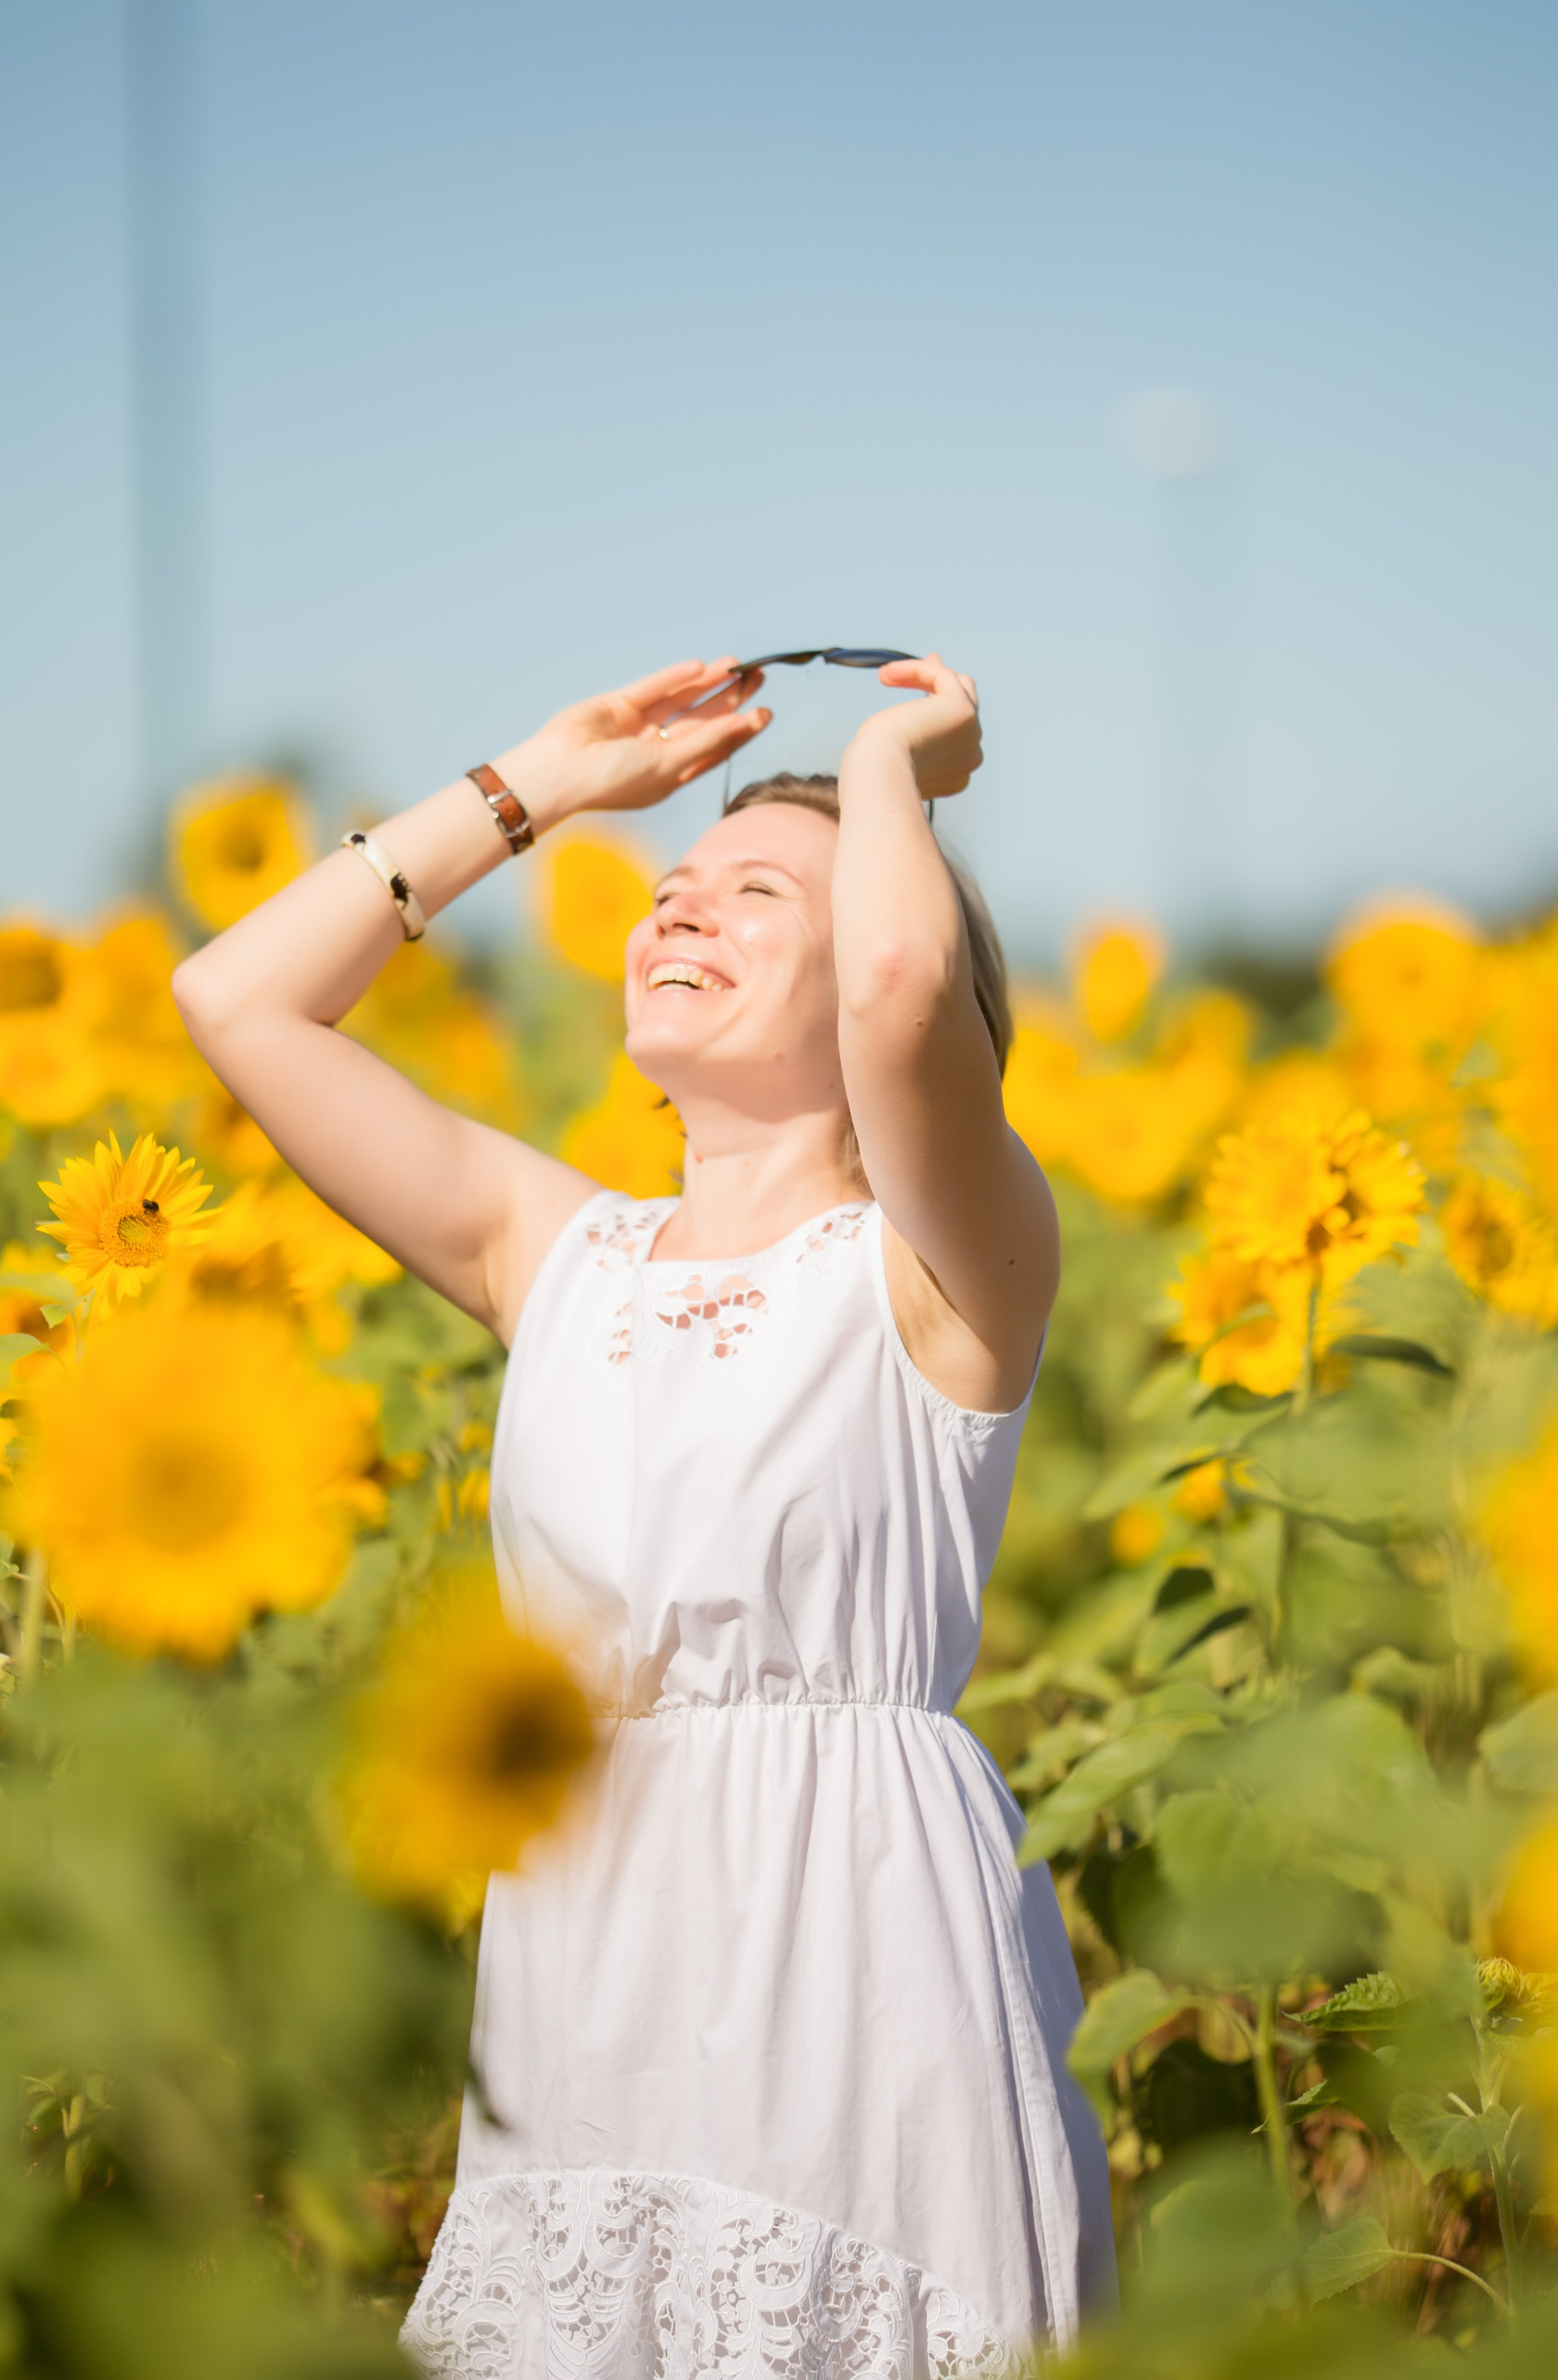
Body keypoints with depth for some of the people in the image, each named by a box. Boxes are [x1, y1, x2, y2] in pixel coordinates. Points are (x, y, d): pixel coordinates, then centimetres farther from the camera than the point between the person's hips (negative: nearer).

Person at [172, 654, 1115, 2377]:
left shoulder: (941, 1269, -2)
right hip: (587, 1964, 5)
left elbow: (906, 985, -25)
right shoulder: (556, 1255, 13)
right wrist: (542, 783, 15)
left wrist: (888, 769, -4)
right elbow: (235, 1001, 12)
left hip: (859, 1970, -5)